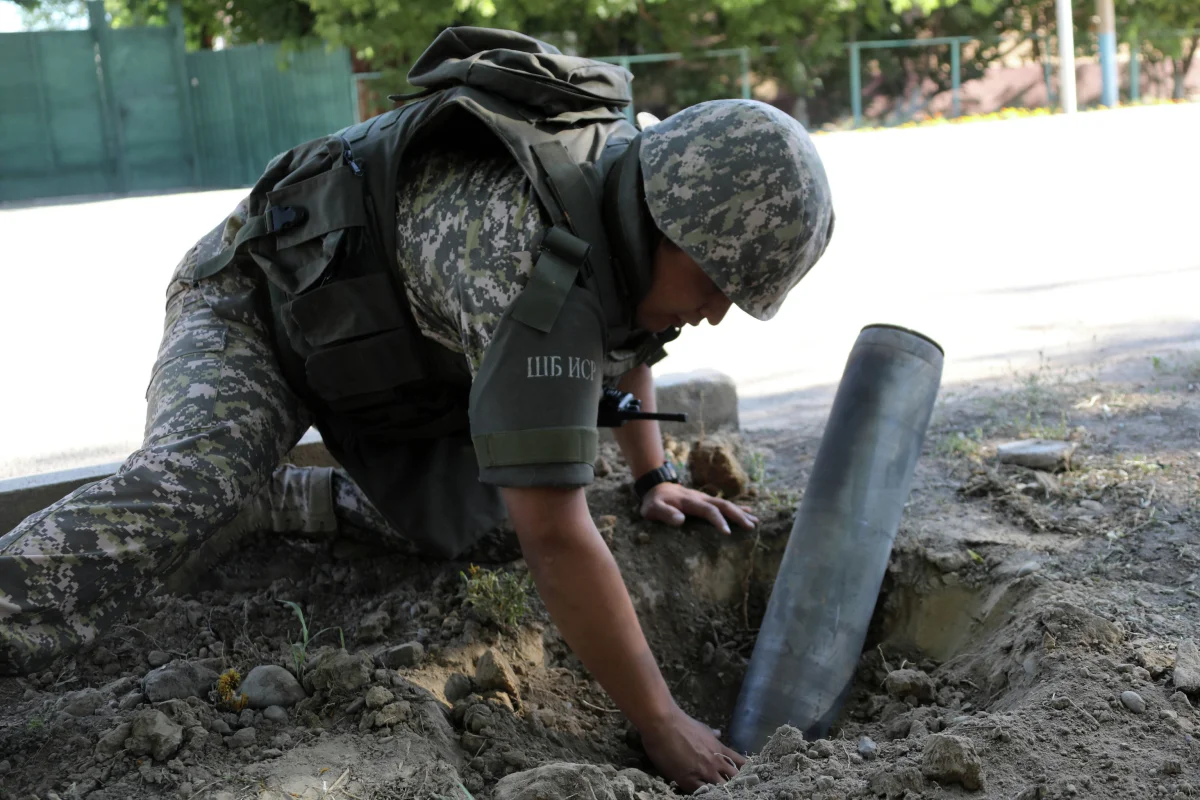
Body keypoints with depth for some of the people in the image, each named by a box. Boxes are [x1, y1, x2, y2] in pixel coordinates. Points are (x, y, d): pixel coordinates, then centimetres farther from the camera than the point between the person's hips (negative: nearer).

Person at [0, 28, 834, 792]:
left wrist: (656, 477, 13)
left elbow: (626, 341, 14)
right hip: (254, 309, -8)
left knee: (461, 521, -11)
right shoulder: (537, 275, -41)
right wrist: (663, 725, -31)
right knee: (174, 499, -35)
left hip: (375, 341, 8)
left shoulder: (646, 214, -12)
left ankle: (262, 501, 14)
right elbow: (556, 540, -41)